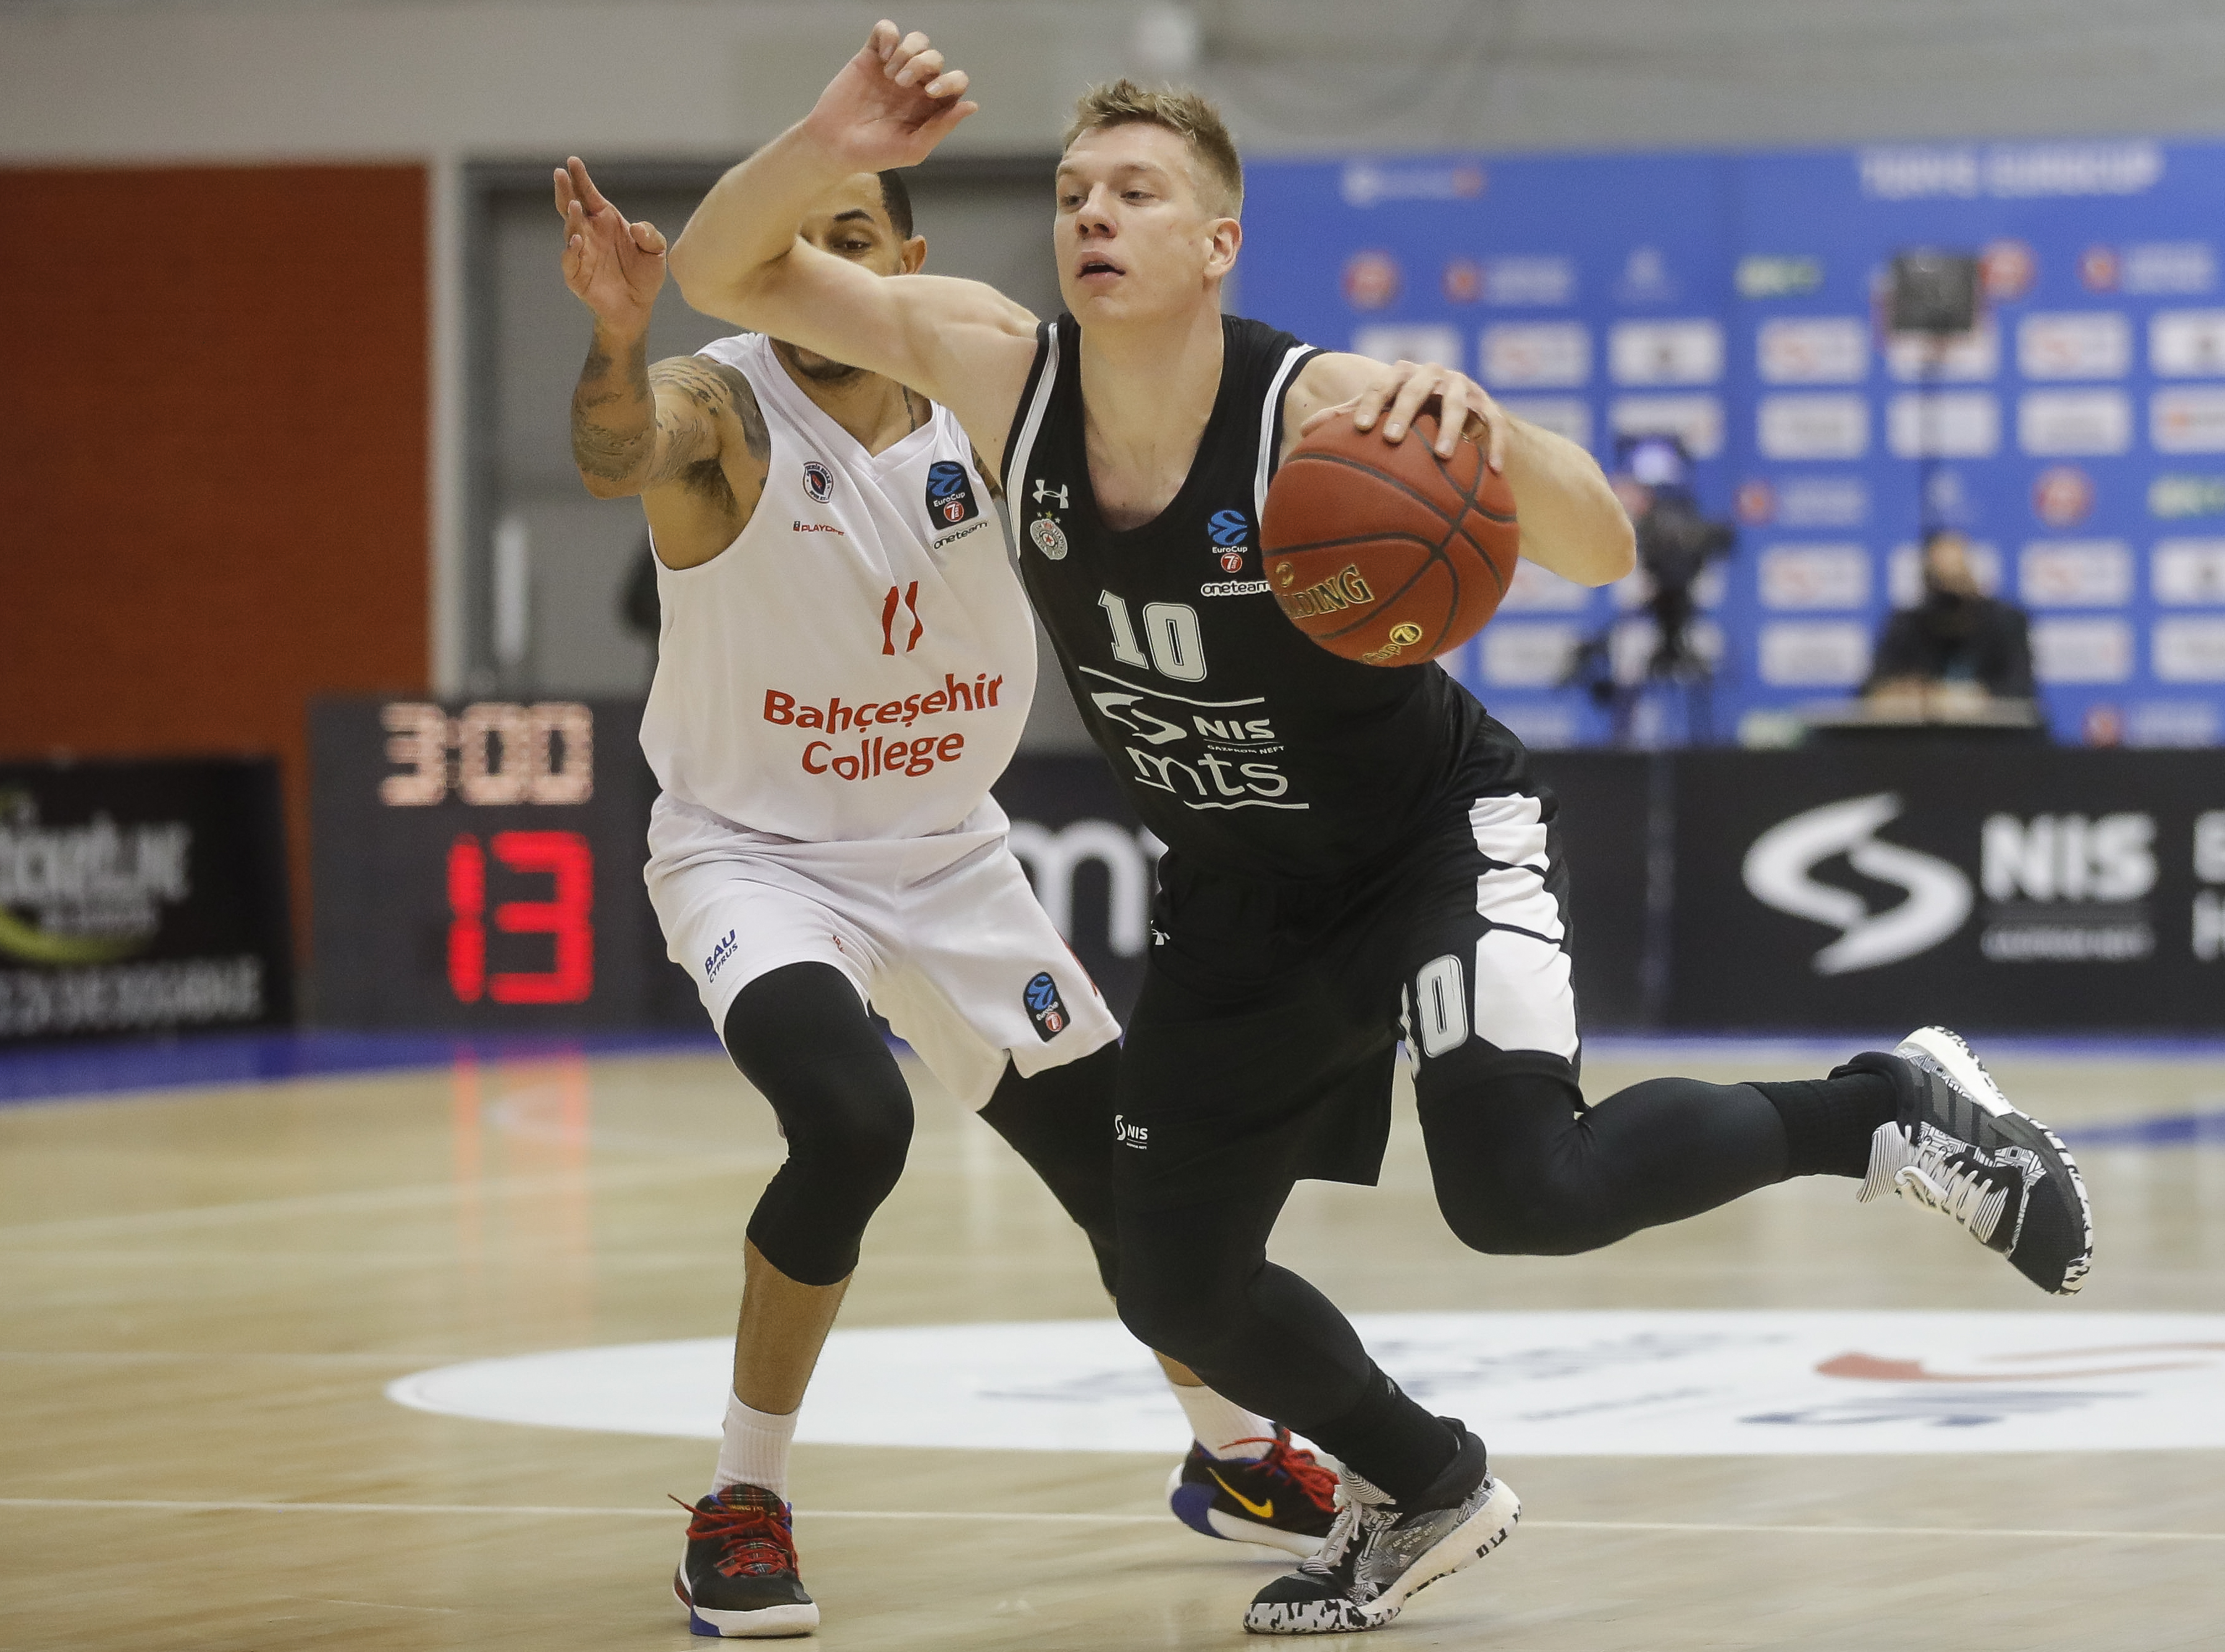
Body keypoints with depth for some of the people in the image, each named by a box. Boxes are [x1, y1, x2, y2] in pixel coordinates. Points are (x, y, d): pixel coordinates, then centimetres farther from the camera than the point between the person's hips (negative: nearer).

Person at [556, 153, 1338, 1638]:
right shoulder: (719, 413, -22)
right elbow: (614, 458, -44)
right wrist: (617, 337, -68)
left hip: (946, 853, 4)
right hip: (754, 851, -4)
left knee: (1126, 1167, 11)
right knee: (853, 1123, -31)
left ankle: (1234, 1457, 40)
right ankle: (745, 1502, -14)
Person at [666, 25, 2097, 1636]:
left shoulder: (1326, 413, -29)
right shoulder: (1002, 368, -16)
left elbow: (1601, 554, -36)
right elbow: (726, 276, -15)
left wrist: (1491, 438, -58)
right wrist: (825, 146, -36)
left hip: (1442, 838, -5)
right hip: (1242, 888, 6)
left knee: (1521, 1187, -29)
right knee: (1176, 1287, 7)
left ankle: (1888, 1111, -5)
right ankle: (1428, 1492, 35)